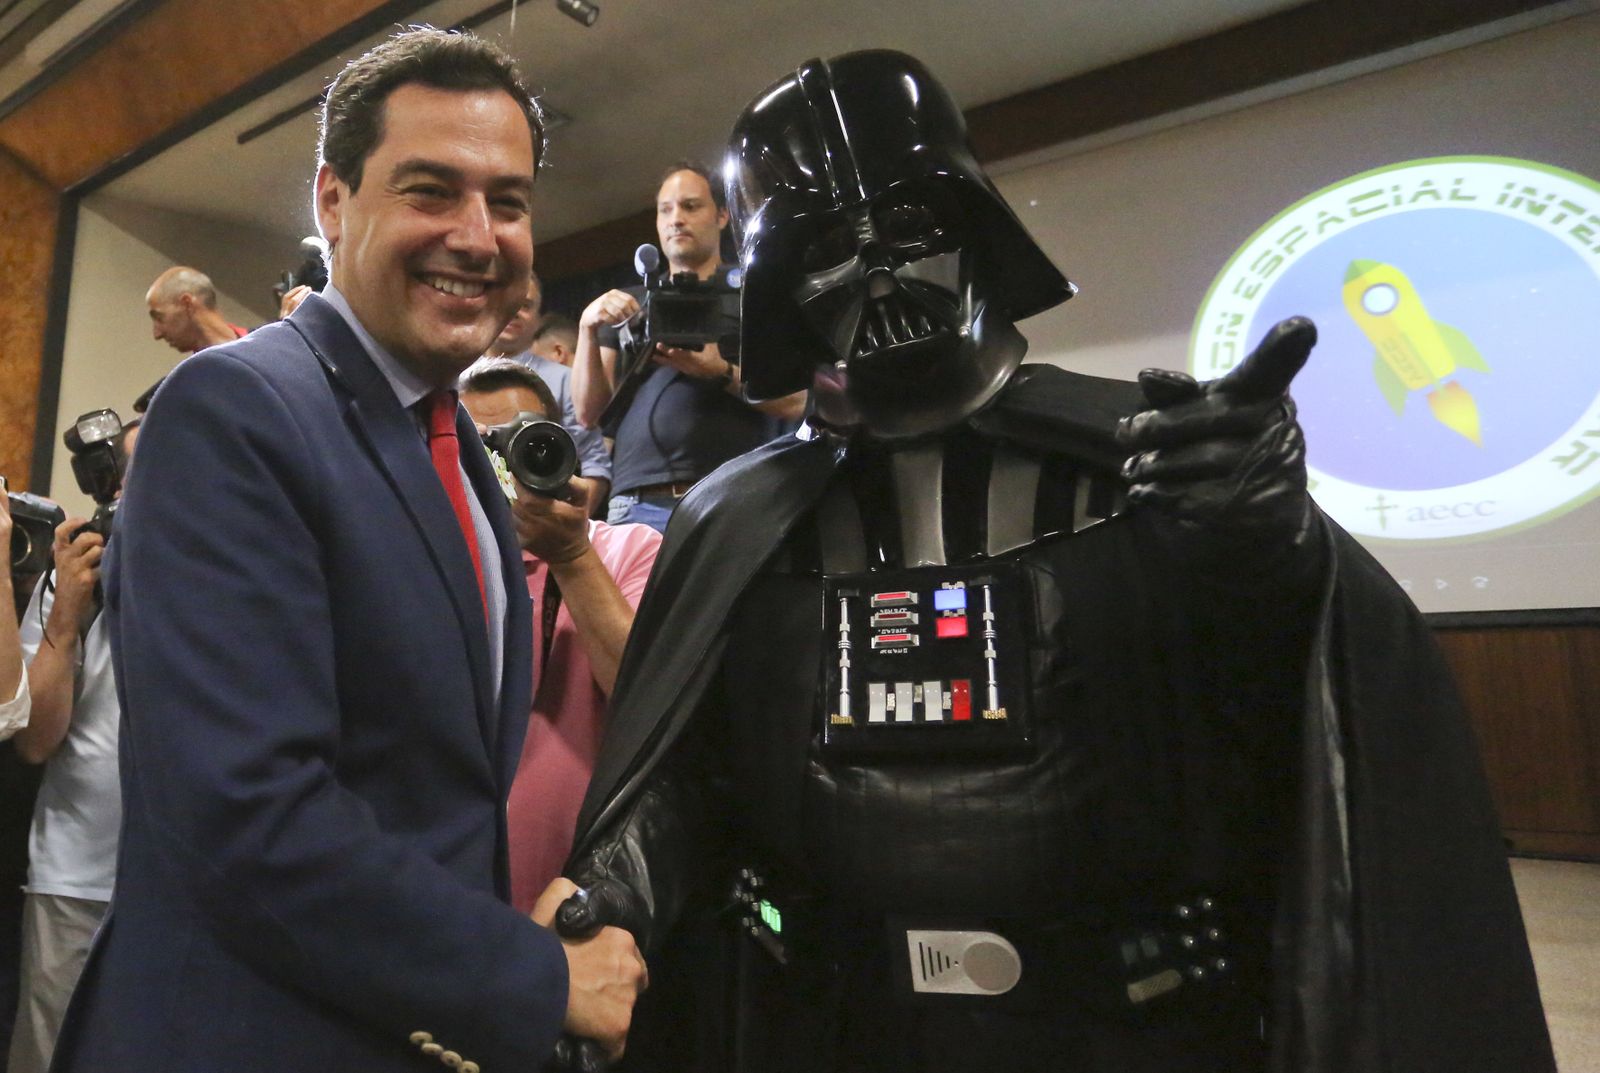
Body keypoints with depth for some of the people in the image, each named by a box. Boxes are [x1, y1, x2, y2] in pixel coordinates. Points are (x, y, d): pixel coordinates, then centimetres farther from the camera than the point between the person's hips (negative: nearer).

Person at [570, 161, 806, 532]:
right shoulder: (629, 304, 23)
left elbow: (795, 401, 1)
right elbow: (589, 411, 14)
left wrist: (722, 373, -15)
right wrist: (588, 328, -1)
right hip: (636, 504, 2)